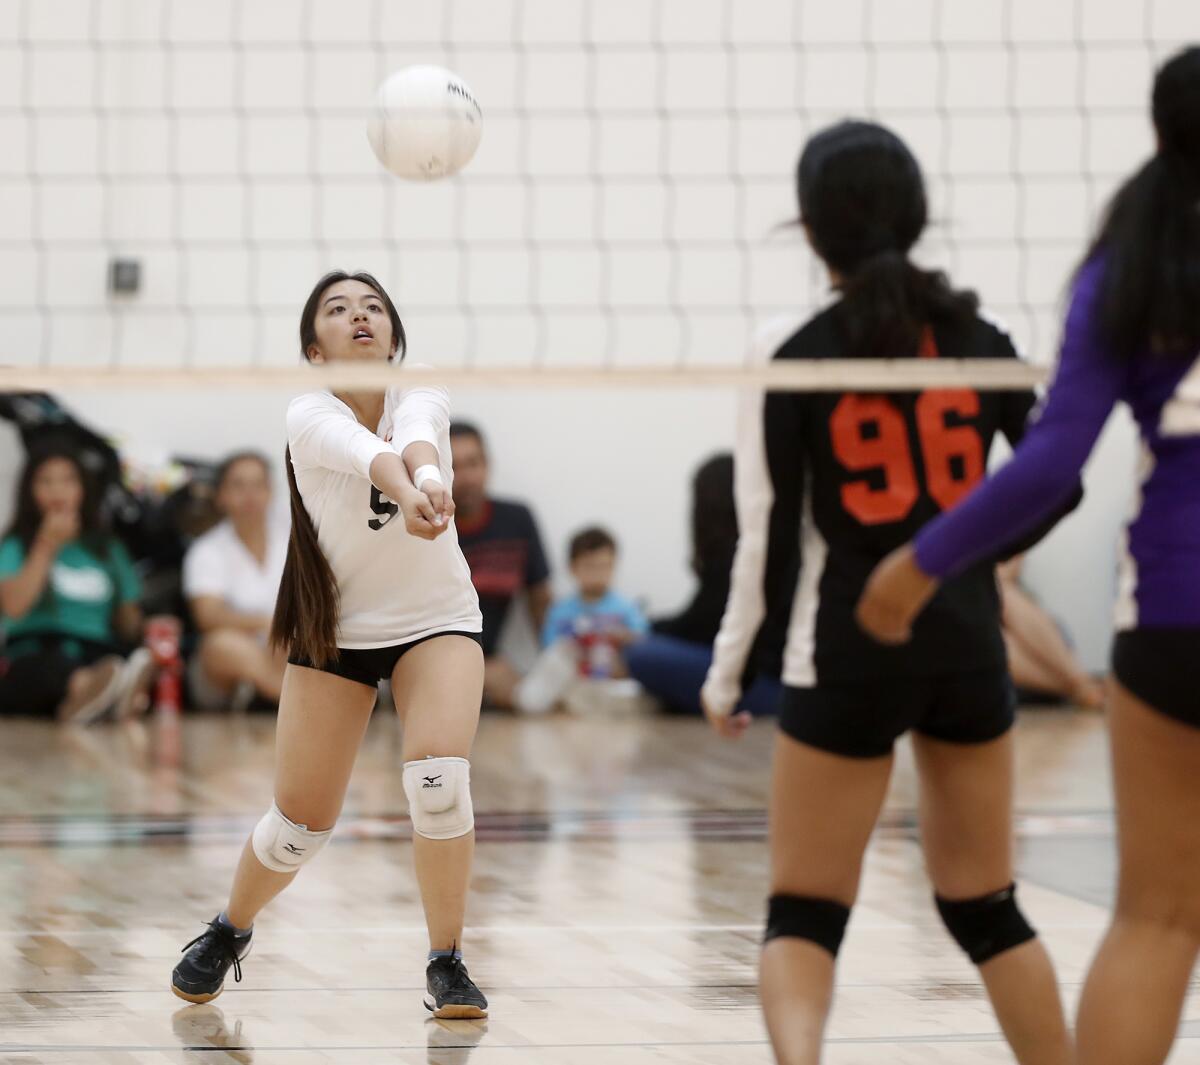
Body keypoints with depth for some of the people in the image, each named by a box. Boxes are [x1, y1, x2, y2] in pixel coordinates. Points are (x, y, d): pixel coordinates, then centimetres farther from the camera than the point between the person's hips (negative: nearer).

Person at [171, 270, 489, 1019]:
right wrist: (406, 491, -65)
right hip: (334, 628, 0)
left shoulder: (422, 397, -15)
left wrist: (432, 479, -63)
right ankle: (230, 931, 33)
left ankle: (447, 965, -7)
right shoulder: (310, 417, -20)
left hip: (437, 618, 1)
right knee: (302, 821, 1)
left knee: (440, 778, -23)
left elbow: (413, 440, -40)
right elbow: (366, 453, -43)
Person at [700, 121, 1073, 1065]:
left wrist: (727, 671, 2)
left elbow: (769, 538, -8)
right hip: (967, 648, 3)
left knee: (805, 912, 2)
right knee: (987, 908, 17)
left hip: (848, 654, -3)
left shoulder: (793, 352, -8)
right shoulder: (975, 336, 2)